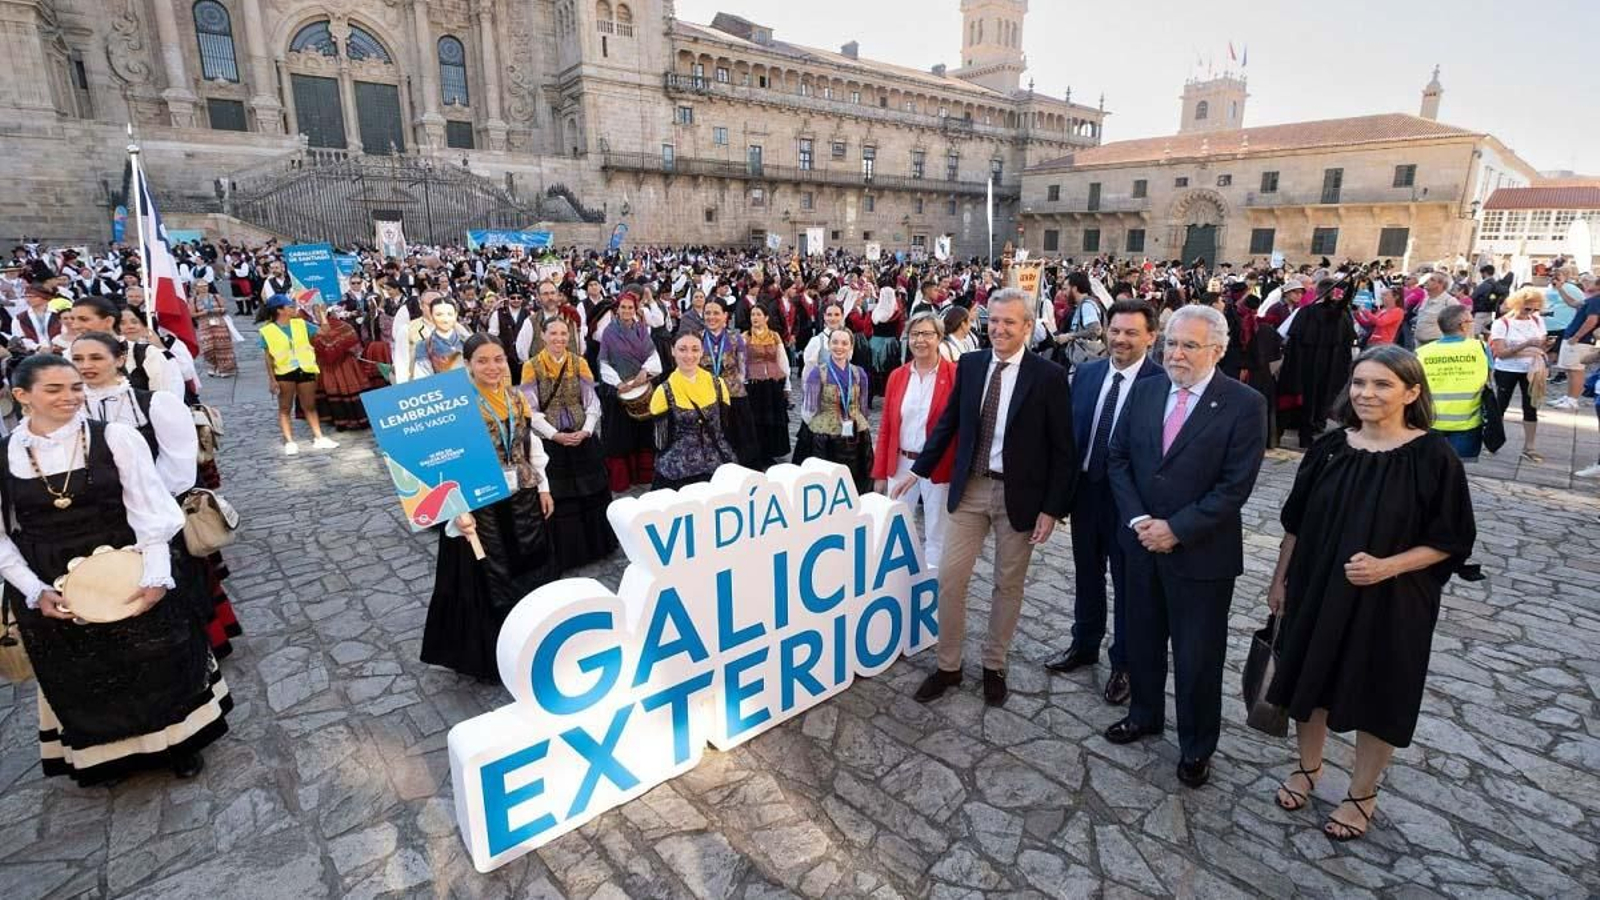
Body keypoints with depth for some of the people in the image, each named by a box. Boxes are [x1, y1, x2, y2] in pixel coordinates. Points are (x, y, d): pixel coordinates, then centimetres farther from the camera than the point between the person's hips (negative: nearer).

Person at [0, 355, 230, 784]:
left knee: (153, 667, 11)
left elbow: (150, 511, -12)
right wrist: (35, 590, -11)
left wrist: (156, 577, -19)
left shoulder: (115, 437, -11)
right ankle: (102, 752, 42)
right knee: (79, 680, 19)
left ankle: (177, 741, 34)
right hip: (52, 590, 2)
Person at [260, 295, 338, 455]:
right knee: (285, 408, 6)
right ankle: (289, 442, 9)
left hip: (305, 370, 3)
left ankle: (318, 438, 15)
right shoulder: (268, 330, -3)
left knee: (310, 406, 11)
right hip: (284, 373, -3)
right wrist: (272, 379, -4)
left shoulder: (300, 323, 6)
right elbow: (269, 357, -2)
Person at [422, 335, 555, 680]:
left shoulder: (518, 399, 4)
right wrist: (459, 510, -27)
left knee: (530, 569, 18)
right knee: (486, 579, 8)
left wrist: (543, 486, 11)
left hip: (522, 500, 6)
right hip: (481, 504, -6)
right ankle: (488, 655, 27)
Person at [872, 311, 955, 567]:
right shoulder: (897, 376, 5)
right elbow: (886, 428, 8)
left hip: (939, 467, -4)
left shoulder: (956, 375, -8)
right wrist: (880, 473, 7)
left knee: (936, 536, 10)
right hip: (901, 465, 4)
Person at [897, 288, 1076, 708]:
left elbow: (1063, 450, -7)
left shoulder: (1049, 375, -9)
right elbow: (948, 423, 10)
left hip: (1019, 495, -3)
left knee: (1008, 585, 13)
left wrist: (1052, 509, -10)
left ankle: (994, 666, 32)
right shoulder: (969, 364, 1)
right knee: (949, 579, 5)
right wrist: (917, 470, 7)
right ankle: (948, 666, 24)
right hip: (970, 487, 3)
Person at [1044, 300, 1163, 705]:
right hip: (1085, 489, 5)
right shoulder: (1086, 372, 2)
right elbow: (1069, 430, 6)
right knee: (1086, 574, 20)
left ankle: (1123, 664, 32)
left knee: (1127, 582, 13)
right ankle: (1084, 645, 41)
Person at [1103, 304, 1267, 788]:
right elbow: (1118, 457, 2)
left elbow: (1236, 486, -16)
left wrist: (1176, 529, -18)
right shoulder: (1144, 390, 1)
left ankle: (1196, 747, 32)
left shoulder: (1245, 404, -12)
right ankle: (1144, 714, 43)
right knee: (1142, 640, 20)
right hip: (1142, 543, 4)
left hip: (1201, 553, -4)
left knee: (1198, 657, 10)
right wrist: (1138, 520, -9)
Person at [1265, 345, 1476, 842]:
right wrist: (1280, 578, 6)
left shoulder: (1434, 457, -13)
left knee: (1375, 695, 12)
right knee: (1310, 680, 15)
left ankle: (1361, 795, 34)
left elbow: (1449, 541, -9)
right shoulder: (1331, 448, -3)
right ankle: (1307, 768, 39)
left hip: (1389, 602, -3)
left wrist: (1387, 566, -23)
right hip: (1317, 591, 3)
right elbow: (1296, 522, 4)